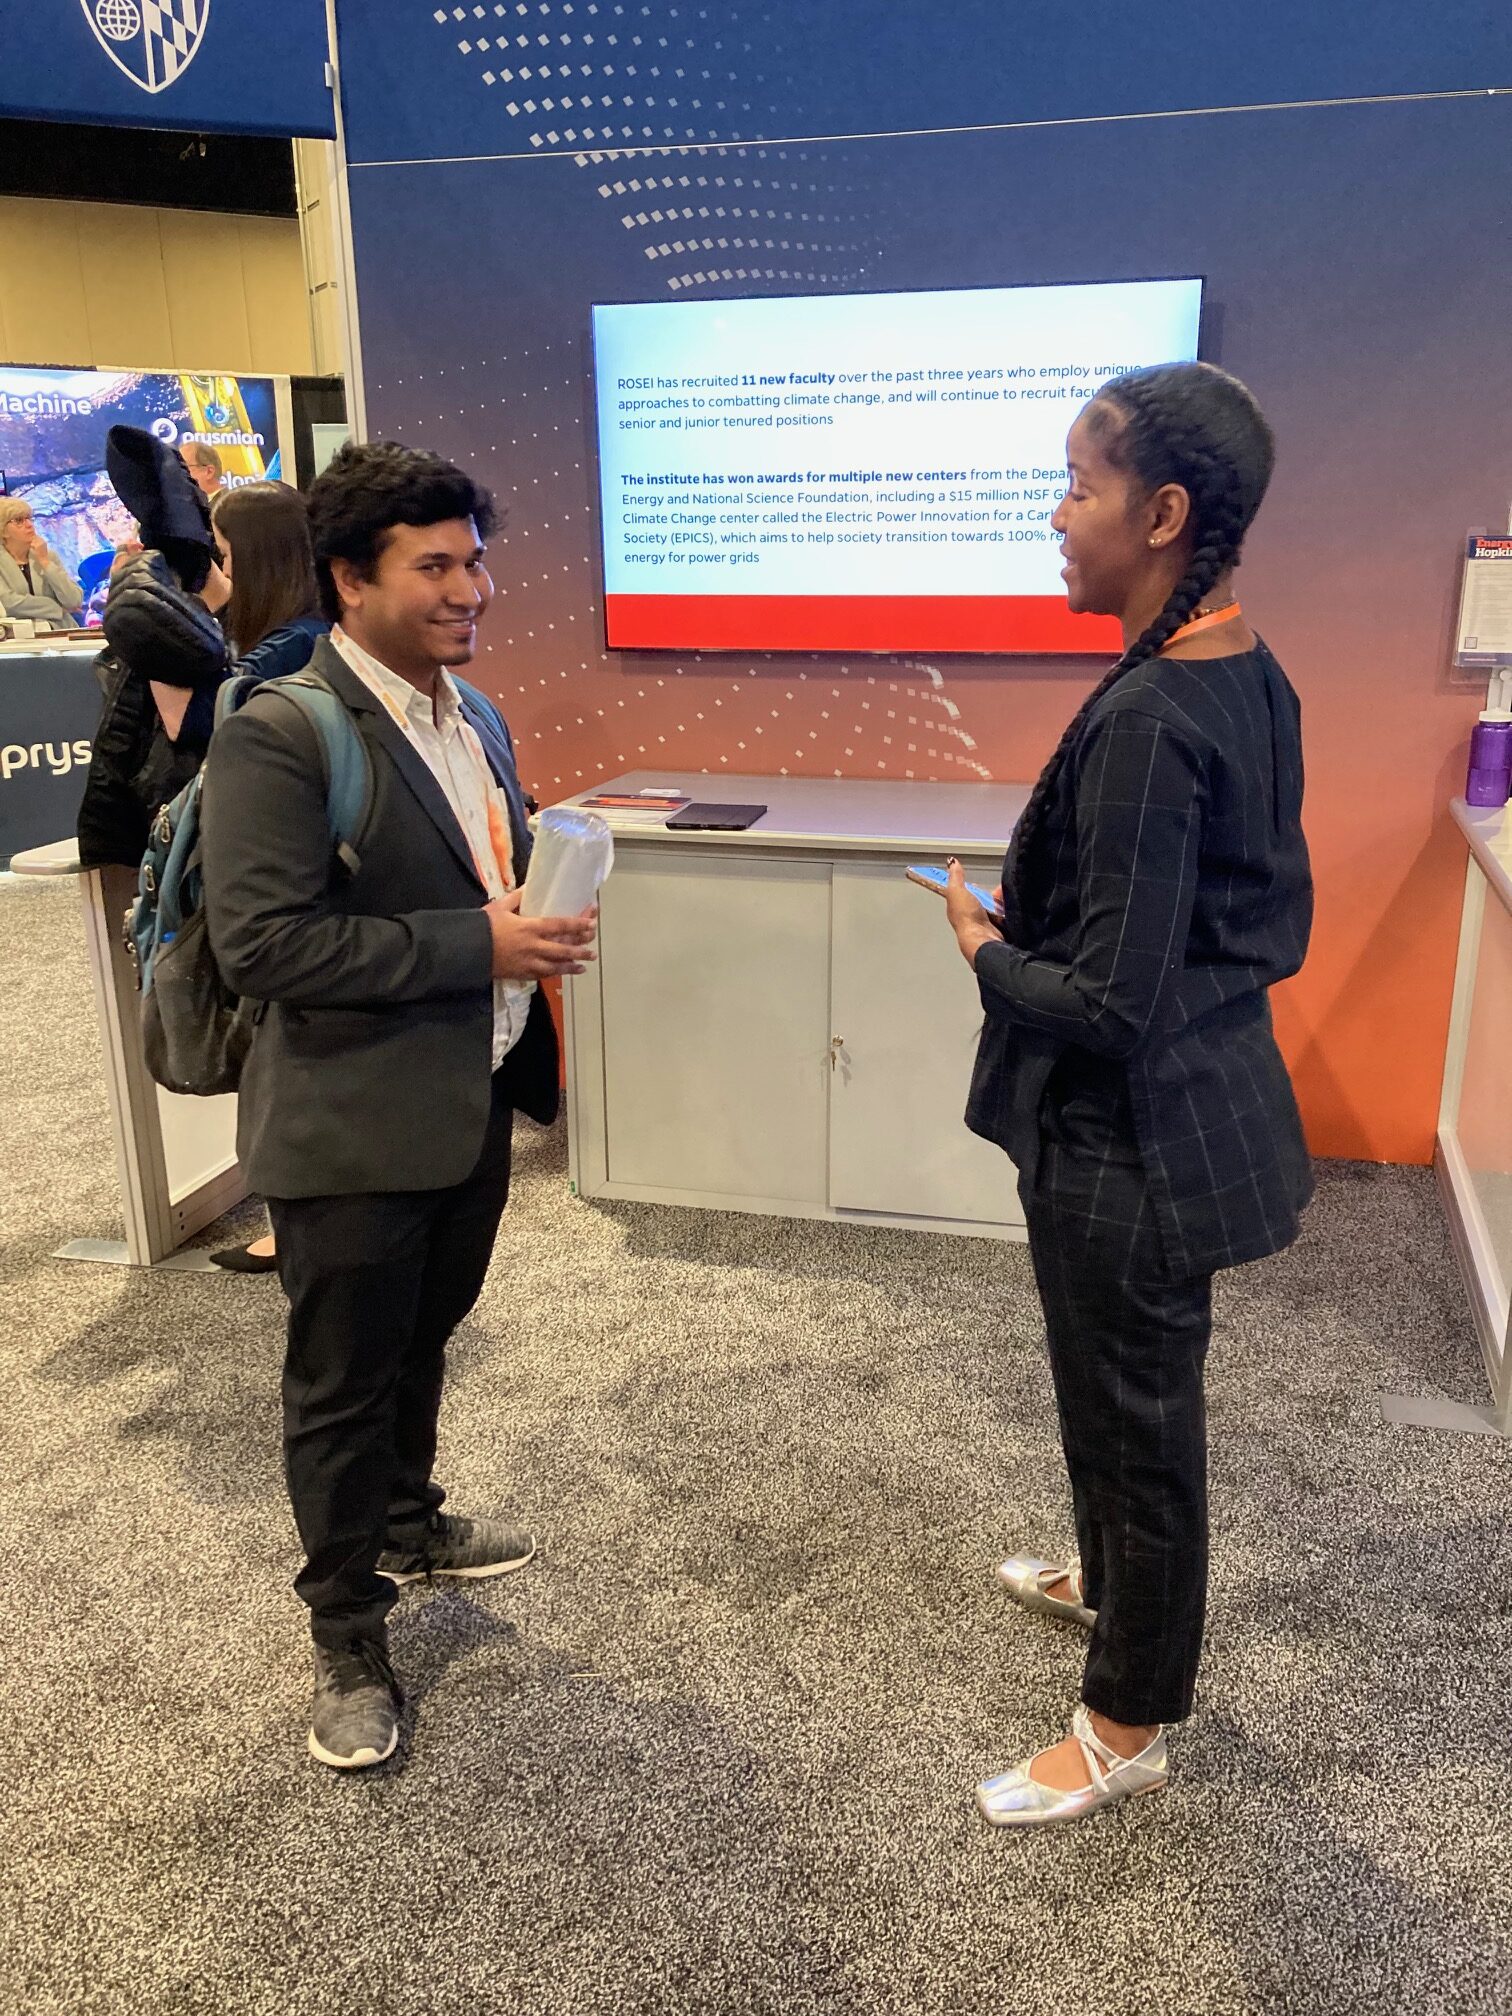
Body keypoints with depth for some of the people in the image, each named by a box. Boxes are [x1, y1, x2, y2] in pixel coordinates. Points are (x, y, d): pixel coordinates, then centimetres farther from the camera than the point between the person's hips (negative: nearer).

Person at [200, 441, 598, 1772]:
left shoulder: (471, 717, 9)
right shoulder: (279, 735, -18)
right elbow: (261, 945, -25)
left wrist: (543, 917, 3)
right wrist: (478, 944, -25)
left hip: (474, 1102, 8)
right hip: (355, 1126, -7)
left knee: (423, 1343, 24)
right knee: (344, 1385, 9)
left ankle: (405, 1524, 49)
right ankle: (349, 1637, 29)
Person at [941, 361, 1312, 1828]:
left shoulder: (1145, 721, -27)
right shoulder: (1254, 683, 2)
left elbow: (1108, 1007, -27)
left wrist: (987, 951, -9)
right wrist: (1040, 915, 10)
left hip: (1128, 1141, -9)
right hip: (1204, 1108, 9)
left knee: (1135, 1414, 10)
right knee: (1121, 1388, 29)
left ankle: (1127, 1728, 33)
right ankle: (1113, 1577, 55)